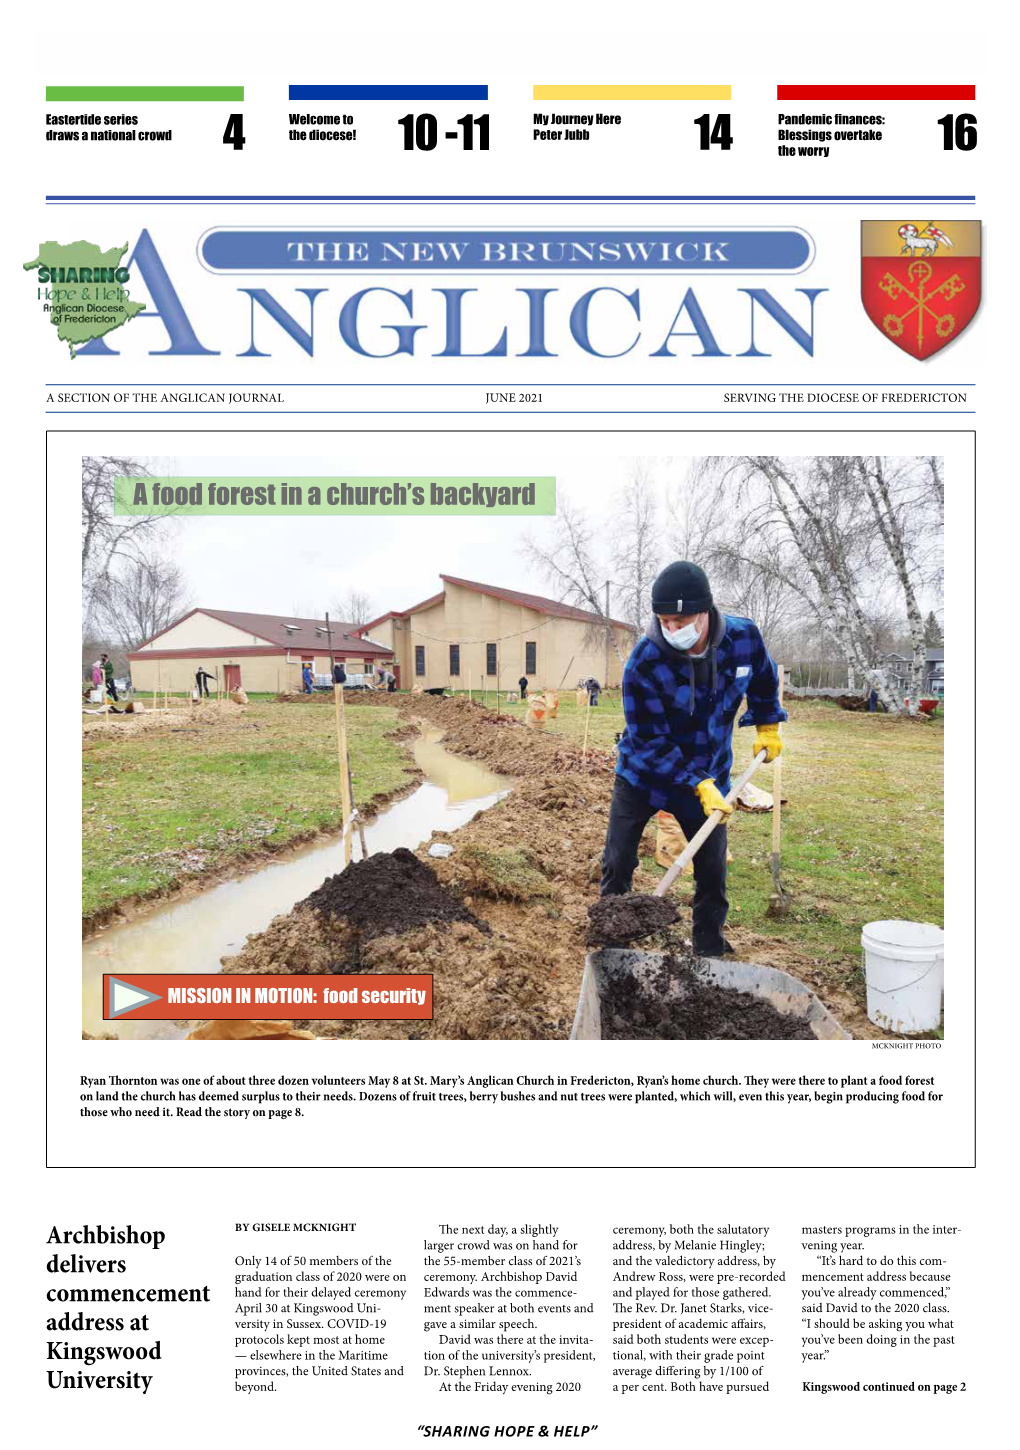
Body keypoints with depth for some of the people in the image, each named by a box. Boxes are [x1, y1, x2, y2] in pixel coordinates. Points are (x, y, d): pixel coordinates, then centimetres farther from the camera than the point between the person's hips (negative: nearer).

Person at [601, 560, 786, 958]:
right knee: (617, 864, 3)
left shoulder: (744, 637, -17)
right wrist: (698, 786, -30)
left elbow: (763, 679, 9)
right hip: (643, 775, -2)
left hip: (709, 776, 3)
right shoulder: (644, 662, -28)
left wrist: (767, 725, 14)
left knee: (712, 869, 7)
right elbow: (650, 740, -25)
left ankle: (710, 949, 25)